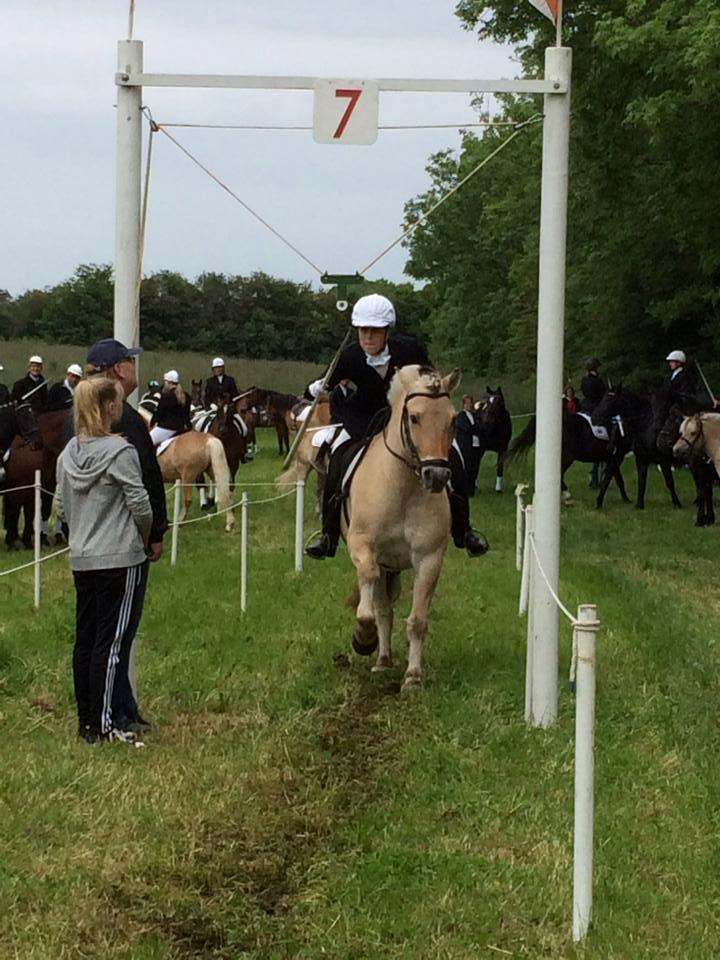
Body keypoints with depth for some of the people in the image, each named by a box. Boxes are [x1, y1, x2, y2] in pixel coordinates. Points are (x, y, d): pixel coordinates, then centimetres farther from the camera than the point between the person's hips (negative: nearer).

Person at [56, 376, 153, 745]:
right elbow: (140, 505, -12)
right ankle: (101, 725, -1)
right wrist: (144, 535, 7)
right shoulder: (120, 451, -15)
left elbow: (62, 507, 12)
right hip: (119, 558, -7)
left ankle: (85, 721, 17)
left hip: (81, 559, 7)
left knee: (84, 639, 11)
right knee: (109, 641, -3)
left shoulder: (68, 453, 6)